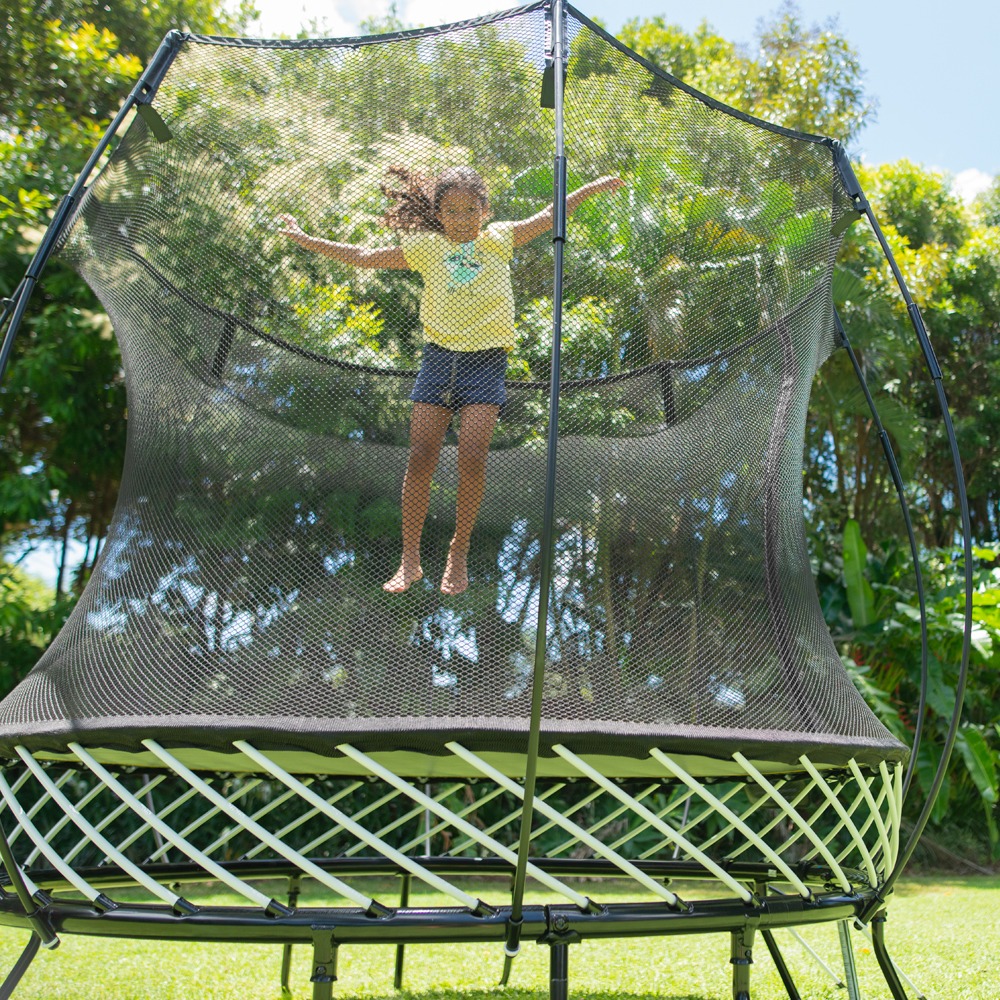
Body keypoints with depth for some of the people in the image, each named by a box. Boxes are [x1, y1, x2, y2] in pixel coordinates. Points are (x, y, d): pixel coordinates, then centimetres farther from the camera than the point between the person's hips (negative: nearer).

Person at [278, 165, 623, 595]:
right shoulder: (426, 247, 12)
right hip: (439, 357, 2)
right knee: (420, 457, -4)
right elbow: (363, 257, 16)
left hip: (485, 361, -1)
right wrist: (304, 238, 16)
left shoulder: (499, 240, 10)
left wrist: (594, 186, 9)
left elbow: (550, 216, 13)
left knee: (472, 457, -13)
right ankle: (410, 560, 6)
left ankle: (459, 552, 6)